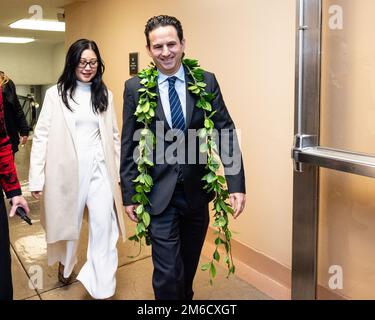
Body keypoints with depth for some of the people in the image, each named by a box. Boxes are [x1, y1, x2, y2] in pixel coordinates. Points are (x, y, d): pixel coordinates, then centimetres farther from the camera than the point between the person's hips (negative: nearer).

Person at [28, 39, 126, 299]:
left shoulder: (105, 95, 8)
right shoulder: (55, 94, 0)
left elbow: (114, 136, 10)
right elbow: (42, 136, -3)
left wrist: (119, 172, 8)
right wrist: (36, 178, -7)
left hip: (100, 169, 1)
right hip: (66, 169, -1)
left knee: (104, 226, -6)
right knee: (68, 222, 15)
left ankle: (102, 289, 4)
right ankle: (66, 264, 46)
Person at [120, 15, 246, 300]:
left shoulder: (207, 82, -2)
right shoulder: (135, 88, -4)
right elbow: (129, 145, 0)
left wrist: (237, 184, -10)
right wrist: (129, 194, 1)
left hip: (197, 191, 2)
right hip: (159, 193, -2)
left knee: (190, 264, 21)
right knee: (167, 272, -1)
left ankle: (186, 295, 47)